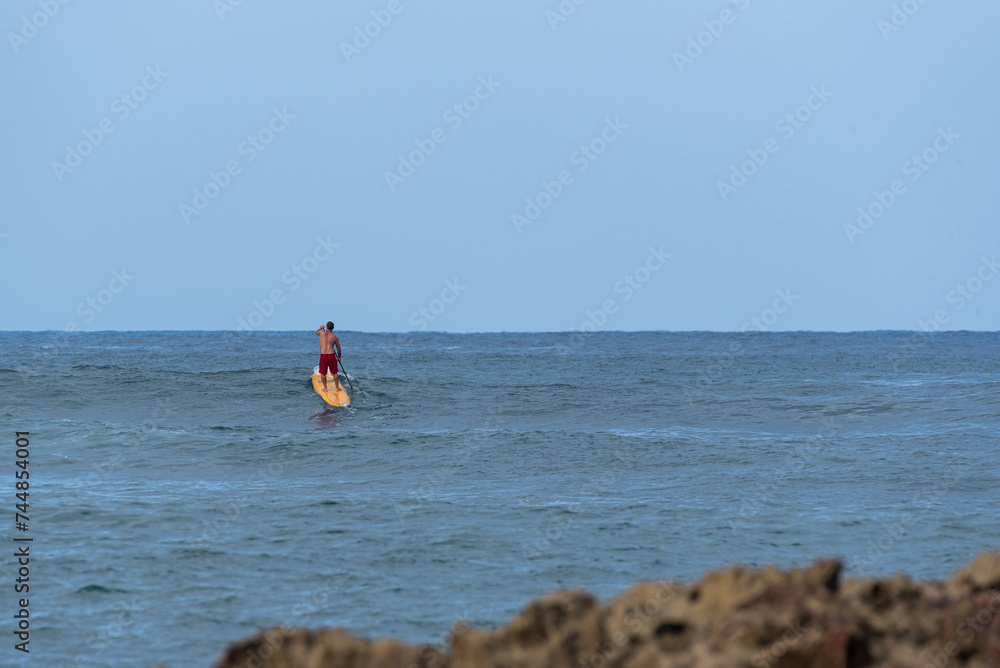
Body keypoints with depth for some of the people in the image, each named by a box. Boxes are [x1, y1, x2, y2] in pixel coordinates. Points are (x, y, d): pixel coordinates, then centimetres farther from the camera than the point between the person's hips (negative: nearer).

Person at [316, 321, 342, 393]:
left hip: (323, 355, -1)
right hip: (331, 356, 1)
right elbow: (338, 349, 12)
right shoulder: (335, 337, 5)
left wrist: (320, 328, 49)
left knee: (323, 373, 14)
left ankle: (325, 388, 17)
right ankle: (337, 387, 19)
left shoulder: (322, 332, 1)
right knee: (334, 373, 15)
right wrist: (339, 357, 29)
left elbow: (317, 332, 28)